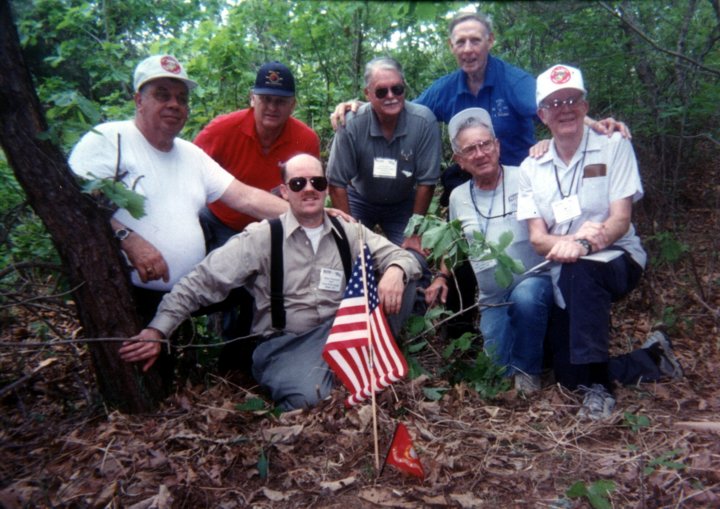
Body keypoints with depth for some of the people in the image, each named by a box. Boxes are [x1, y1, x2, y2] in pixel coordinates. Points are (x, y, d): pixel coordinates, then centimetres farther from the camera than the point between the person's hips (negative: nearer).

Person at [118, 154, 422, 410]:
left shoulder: (349, 232, 7)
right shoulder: (262, 237, -4)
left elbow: (400, 255, 6)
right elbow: (203, 281, -7)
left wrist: (395, 270, -20)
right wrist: (157, 331, -14)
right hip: (285, 343, -4)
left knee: (401, 277, -12)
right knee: (309, 397, -37)